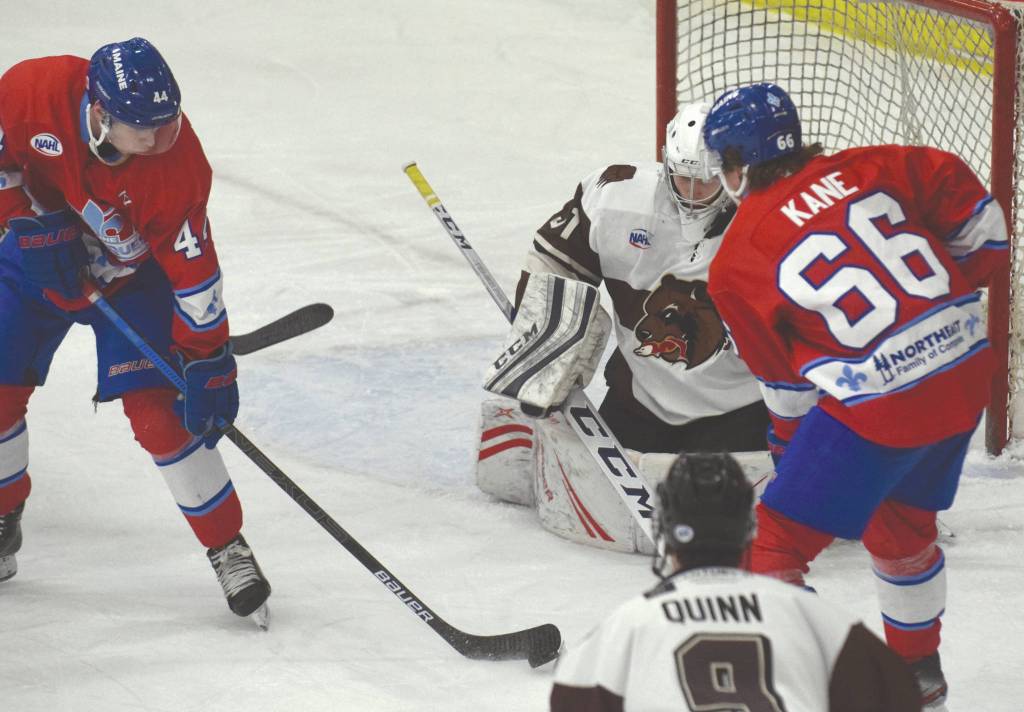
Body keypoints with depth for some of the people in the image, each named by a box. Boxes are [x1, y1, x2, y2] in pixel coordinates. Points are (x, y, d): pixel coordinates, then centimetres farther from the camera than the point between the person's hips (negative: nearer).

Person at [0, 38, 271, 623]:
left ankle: (228, 547, 0)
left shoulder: (177, 162, -32)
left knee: (160, 413, -13)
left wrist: (209, 361, -22)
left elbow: (193, 268, -25)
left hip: (132, 275, -2)